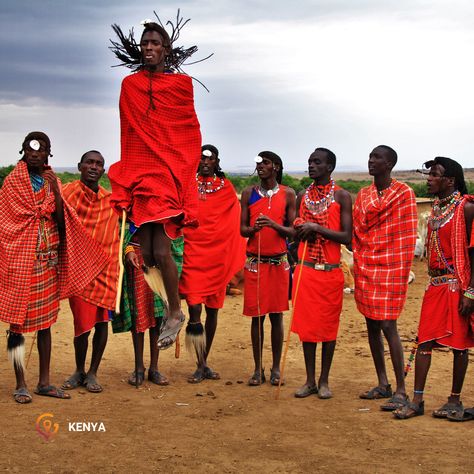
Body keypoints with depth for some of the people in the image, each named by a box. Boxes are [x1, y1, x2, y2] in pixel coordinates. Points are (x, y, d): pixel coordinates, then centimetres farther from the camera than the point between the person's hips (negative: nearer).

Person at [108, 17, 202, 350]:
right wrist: (127, 175, 14)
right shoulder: (129, 85, 12)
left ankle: (176, 311, 7)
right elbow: (127, 133, 17)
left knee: (161, 251, -11)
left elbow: (192, 134, 7)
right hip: (138, 174, 4)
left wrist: (184, 171, 1)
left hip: (170, 176, -3)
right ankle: (160, 309, 15)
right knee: (145, 252, -1)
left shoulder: (181, 84, 4)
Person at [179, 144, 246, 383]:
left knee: (213, 308, 8)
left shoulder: (226, 188, 9)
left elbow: (236, 223, 8)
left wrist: (236, 259, 0)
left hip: (218, 252, 2)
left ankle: (204, 363, 21)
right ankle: (201, 366, -2)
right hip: (192, 249, -2)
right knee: (195, 306, -12)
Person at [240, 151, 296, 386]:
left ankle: (276, 368, 14)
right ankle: (258, 369, 12)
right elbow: (242, 229, 6)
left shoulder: (288, 194, 2)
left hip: (278, 261, -1)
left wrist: (274, 225, -18)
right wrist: (253, 229, -16)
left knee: (276, 315, 4)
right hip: (254, 261, 1)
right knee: (256, 316, 3)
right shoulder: (249, 193, 5)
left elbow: (294, 230, 0)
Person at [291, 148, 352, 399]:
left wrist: (316, 227, -18)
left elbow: (347, 237, -10)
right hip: (304, 269, 4)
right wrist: (301, 229, -4)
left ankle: (324, 380, 14)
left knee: (328, 326, 3)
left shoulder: (342, 196, -3)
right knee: (306, 324, 6)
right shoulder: (303, 196, 10)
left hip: (330, 271, -4)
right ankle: (310, 380, 15)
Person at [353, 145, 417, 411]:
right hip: (365, 269, 6)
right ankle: (383, 385, 20)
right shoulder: (363, 195, 12)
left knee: (388, 327, -9)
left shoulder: (404, 193, -5)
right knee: (372, 327, 10)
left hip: (389, 270, -6)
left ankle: (401, 391, -2)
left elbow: (408, 236, -7)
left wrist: (403, 274, -10)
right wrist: (359, 266, 9)